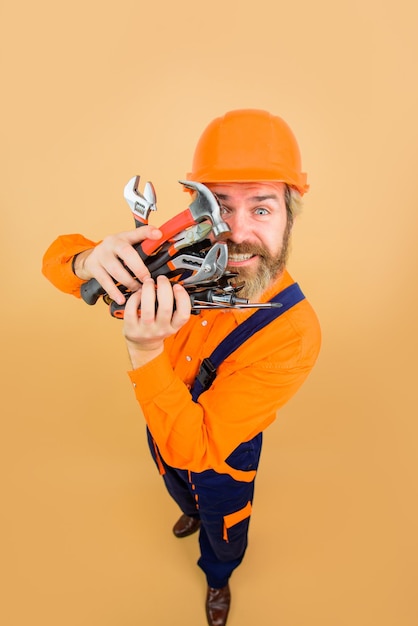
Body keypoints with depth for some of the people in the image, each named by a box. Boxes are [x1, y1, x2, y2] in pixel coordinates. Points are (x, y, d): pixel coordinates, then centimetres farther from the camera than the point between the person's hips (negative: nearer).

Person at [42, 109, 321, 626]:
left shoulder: (294, 333, -40)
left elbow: (192, 450, -38)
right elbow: (59, 257, -20)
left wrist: (144, 350, -52)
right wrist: (88, 261, -45)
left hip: (225, 452, -3)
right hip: (164, 428, 4)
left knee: (223, 535, 30)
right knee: (179, 489, 39)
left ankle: (218, 578, 67)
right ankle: (192, 511, 77)